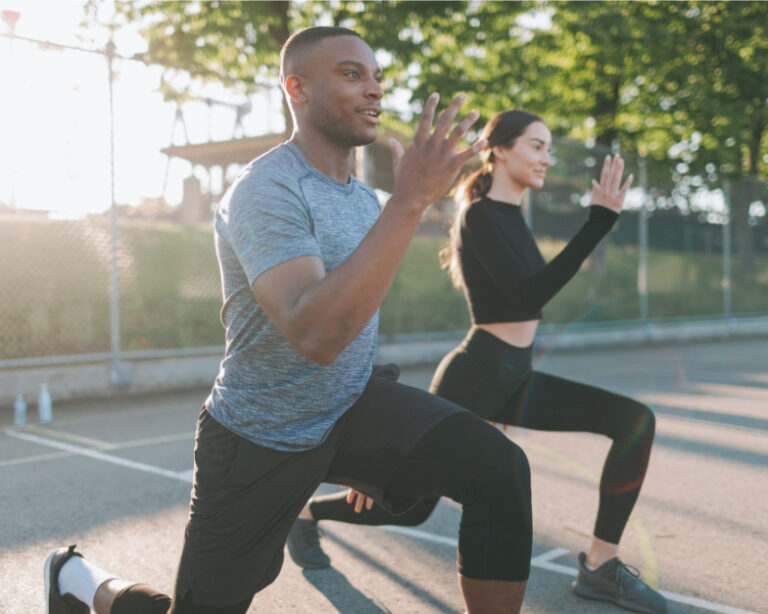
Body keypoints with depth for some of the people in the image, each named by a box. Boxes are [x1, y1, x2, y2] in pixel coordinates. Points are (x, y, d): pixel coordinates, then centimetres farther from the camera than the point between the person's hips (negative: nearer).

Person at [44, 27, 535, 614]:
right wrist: (409, 201, -40)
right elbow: (316, 336, -38)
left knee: (501, 468, -18)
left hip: (353, 408, 6)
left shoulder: (366, 197, 5)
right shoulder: (265, 192, -22)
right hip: (259, 442, -6)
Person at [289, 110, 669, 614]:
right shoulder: (480, 216, -16)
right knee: (411, 506, 6)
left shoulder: (511, 216, 12)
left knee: (636, 420, -7)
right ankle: (306, 511, 34)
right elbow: (529, 296, -28)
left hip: (513, 379, 8)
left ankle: (601, 566, -1)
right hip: (473, 378, -8)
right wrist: (601, 220, -29)